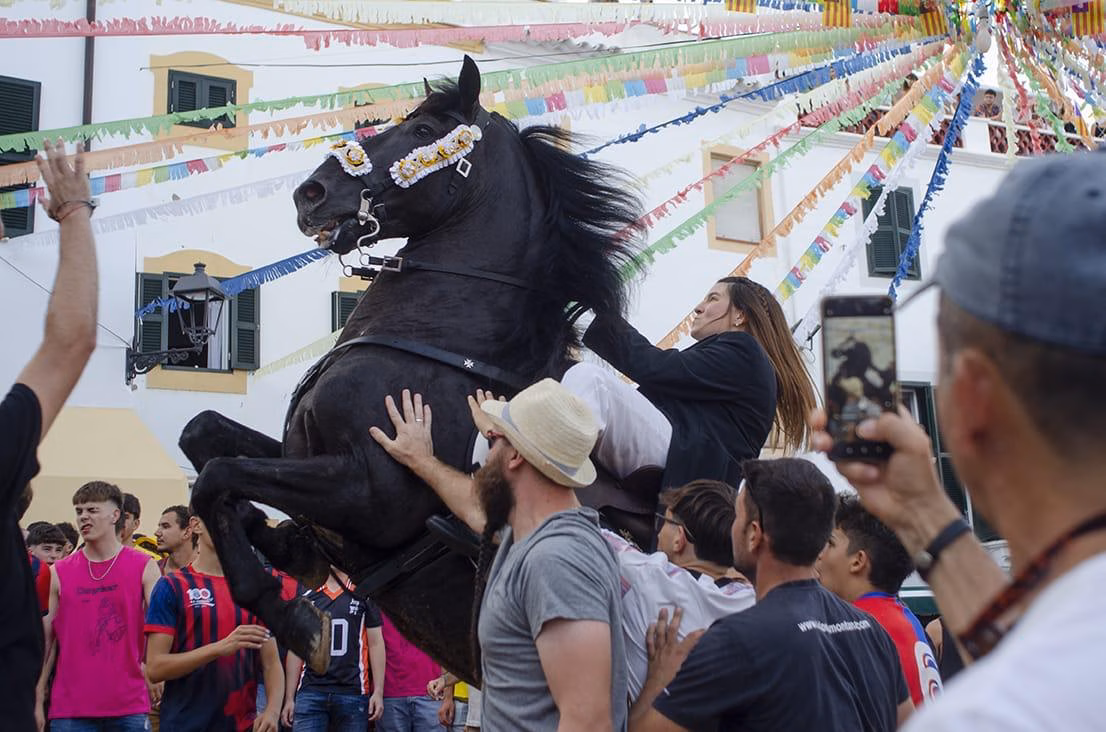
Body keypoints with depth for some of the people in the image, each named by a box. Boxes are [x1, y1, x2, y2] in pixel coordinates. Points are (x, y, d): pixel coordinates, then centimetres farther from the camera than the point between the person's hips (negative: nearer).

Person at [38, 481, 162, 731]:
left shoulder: (144, 567, 3)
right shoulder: (59, 572, 8)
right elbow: (47, 640, 9)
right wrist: (38, 701, 4)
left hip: (129, 705, -1)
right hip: (69, 708, 1)